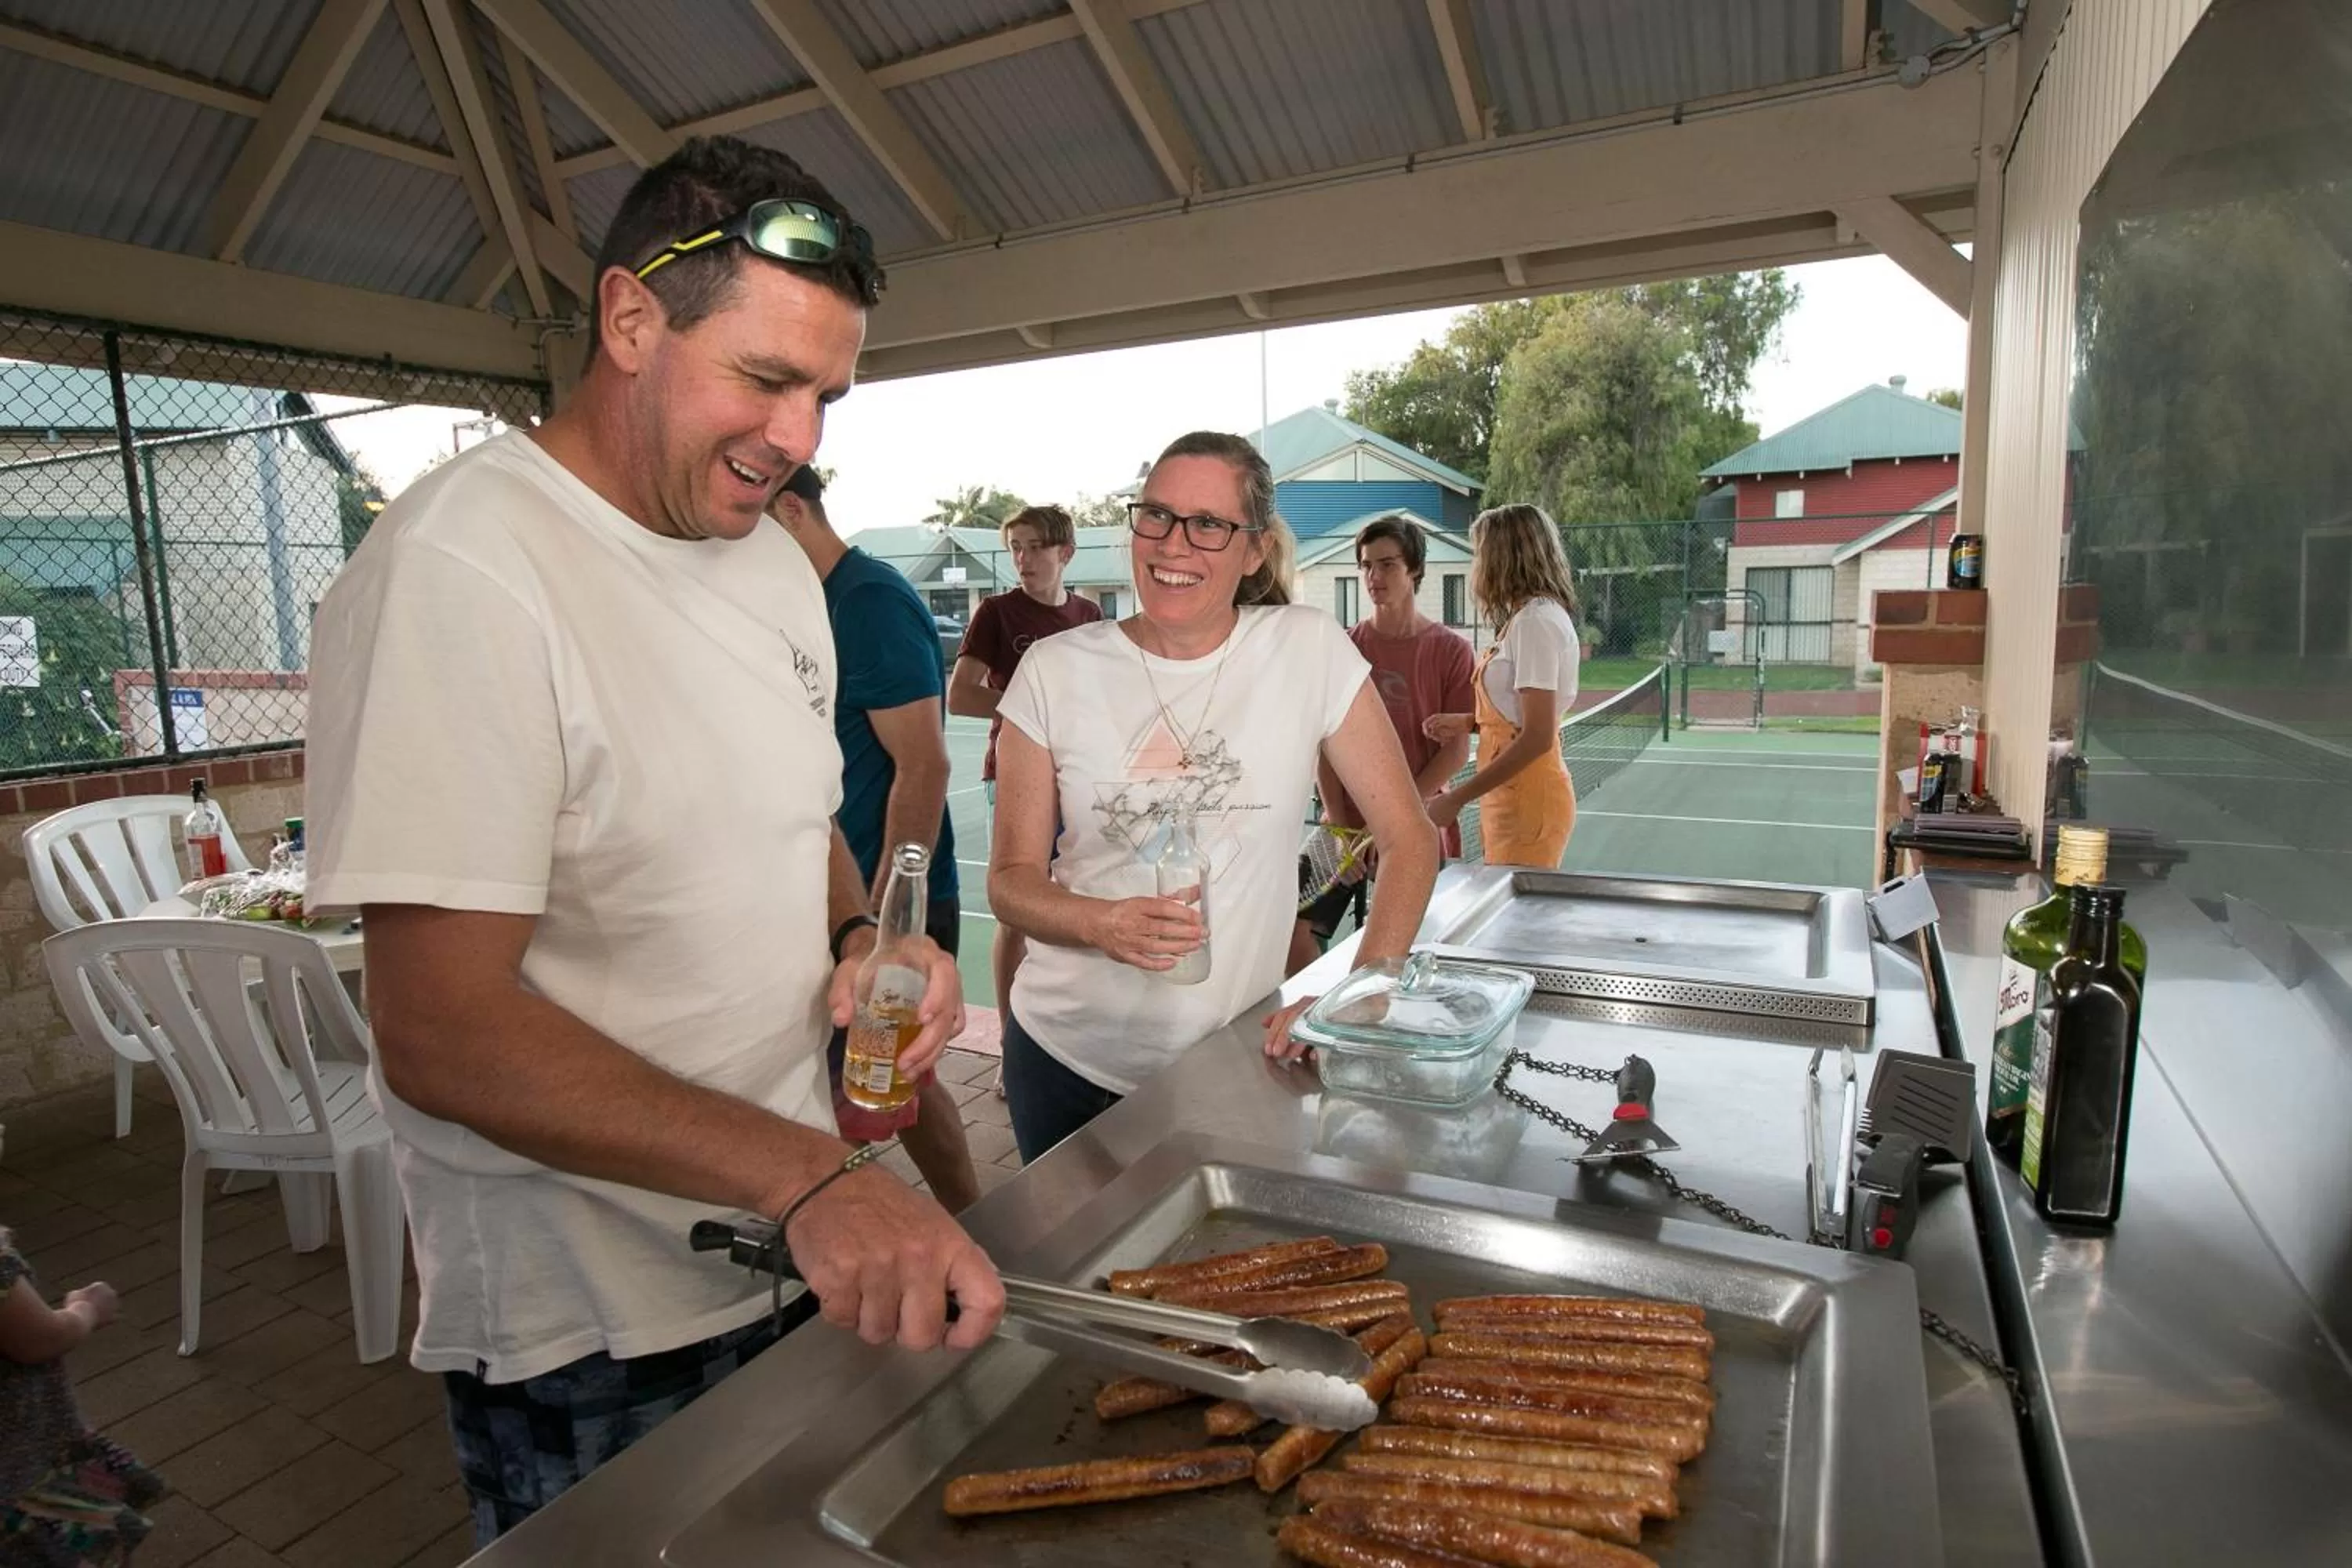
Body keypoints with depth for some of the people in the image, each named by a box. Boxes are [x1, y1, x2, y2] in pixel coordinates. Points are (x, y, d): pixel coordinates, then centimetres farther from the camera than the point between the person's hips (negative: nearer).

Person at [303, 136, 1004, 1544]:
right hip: (588, 1337, -7)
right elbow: (441, 1033, -26)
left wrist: (861, 938, -7)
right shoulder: (461, 566, -22)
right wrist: (807, 1173, -34)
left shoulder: (772, 555, 4)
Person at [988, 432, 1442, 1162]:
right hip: (1067, 1056, 2)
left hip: (1234, 1062, -1)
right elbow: (1011, 879, -3)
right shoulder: (1054, 671, -7)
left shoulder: (1311, 651, -8)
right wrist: (1101, 923, -22)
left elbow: (1410, 840, -4)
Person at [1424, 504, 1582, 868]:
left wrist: (1456, 798, -19)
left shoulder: (1535, 621, -15)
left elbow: (1538, 736, -21)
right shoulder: (1529, 616, 14)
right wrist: (1467, 721, 7)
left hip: (1528, 800, -9)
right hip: (1509, 796, 9)